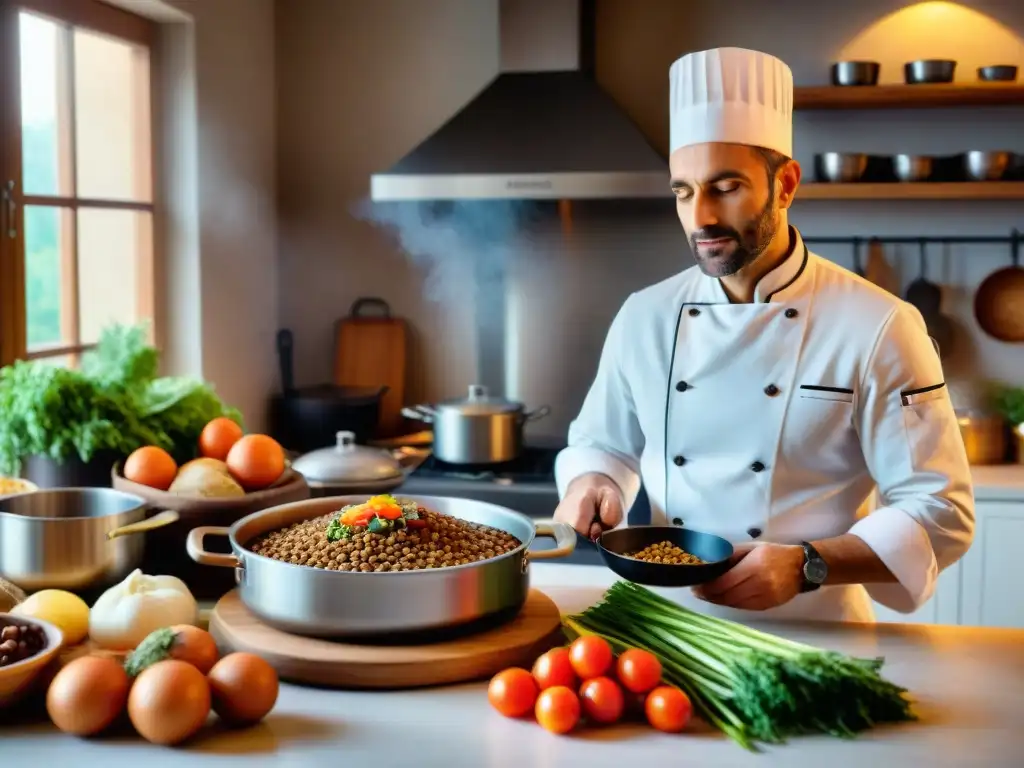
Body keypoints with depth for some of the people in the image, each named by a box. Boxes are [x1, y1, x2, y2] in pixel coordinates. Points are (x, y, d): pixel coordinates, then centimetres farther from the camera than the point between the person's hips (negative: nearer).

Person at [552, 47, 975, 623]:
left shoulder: (876, 328, -8)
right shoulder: (645, 317, 4)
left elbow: (939, 511, -7)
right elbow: (601, 444, 17)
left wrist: (808, 566, -20)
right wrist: (593, 484, -5)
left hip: (811, 633, -3)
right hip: (667, 624, 3)